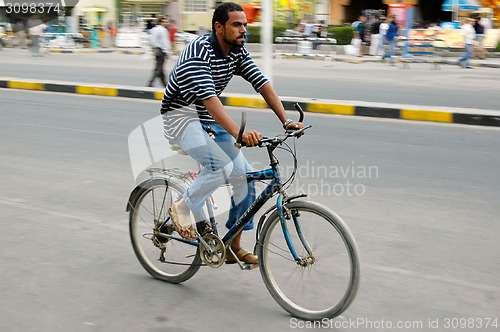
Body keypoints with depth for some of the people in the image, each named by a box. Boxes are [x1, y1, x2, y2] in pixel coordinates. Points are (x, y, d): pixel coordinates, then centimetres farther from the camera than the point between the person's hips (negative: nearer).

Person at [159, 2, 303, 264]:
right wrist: (239, 133, -49)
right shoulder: (198, 52, -25)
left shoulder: (238, 51, -1)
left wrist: (286, 121, -16)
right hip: (181, 116, -7)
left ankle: (234, 246, 9)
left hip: (210, 118, 8)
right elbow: (209, 98, -38)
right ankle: (183, 209, -3)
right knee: (221, 166, -29)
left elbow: (262, 84, -4)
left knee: (245, 174, -3)